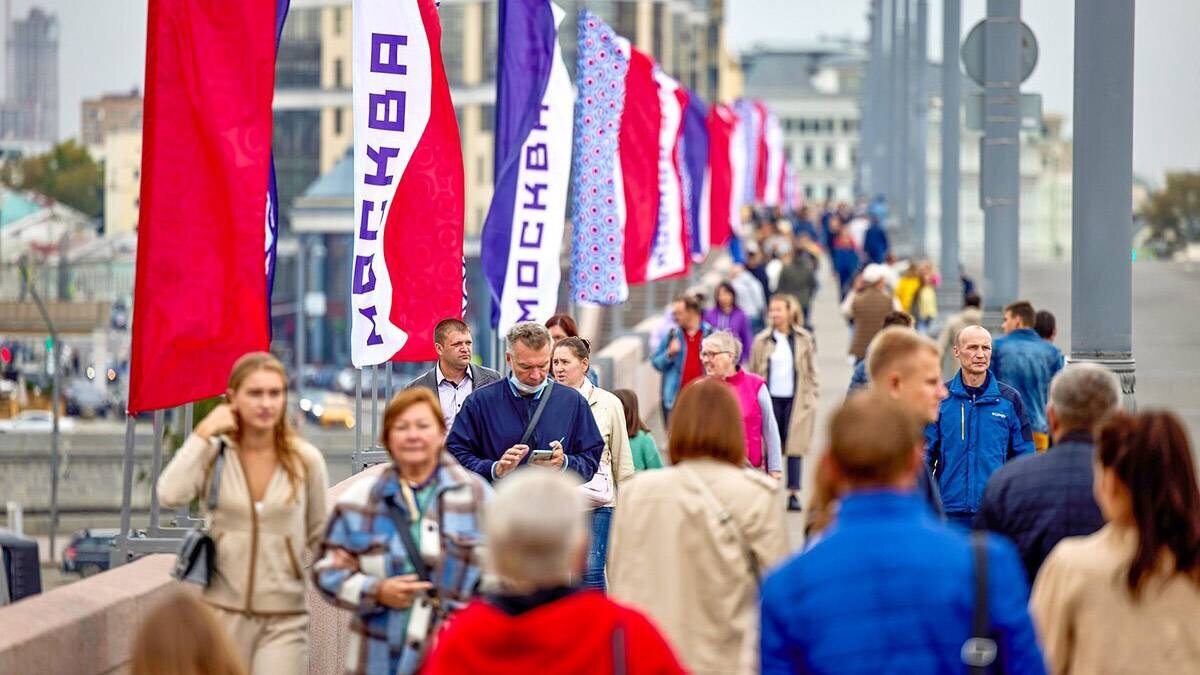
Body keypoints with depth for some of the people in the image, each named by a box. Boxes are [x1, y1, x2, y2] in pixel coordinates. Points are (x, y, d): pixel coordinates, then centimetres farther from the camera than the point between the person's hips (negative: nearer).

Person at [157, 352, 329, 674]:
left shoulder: (306, 460, -1)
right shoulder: (215, 454, -3)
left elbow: (318, 536, 10)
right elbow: (170, 496, -21)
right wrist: (203, 433, -15)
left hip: (284, 621, -1)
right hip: (222, 611, 1)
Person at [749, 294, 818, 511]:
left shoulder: (804, 339, 2)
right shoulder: (761, 341, 3)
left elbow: (812, 371, 8)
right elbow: (753, 372, 7)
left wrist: (813, 396, 3)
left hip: (796, 399, -1)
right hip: (770, 398, 1)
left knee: (795, 447, -2)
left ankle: (793, 493, 1)